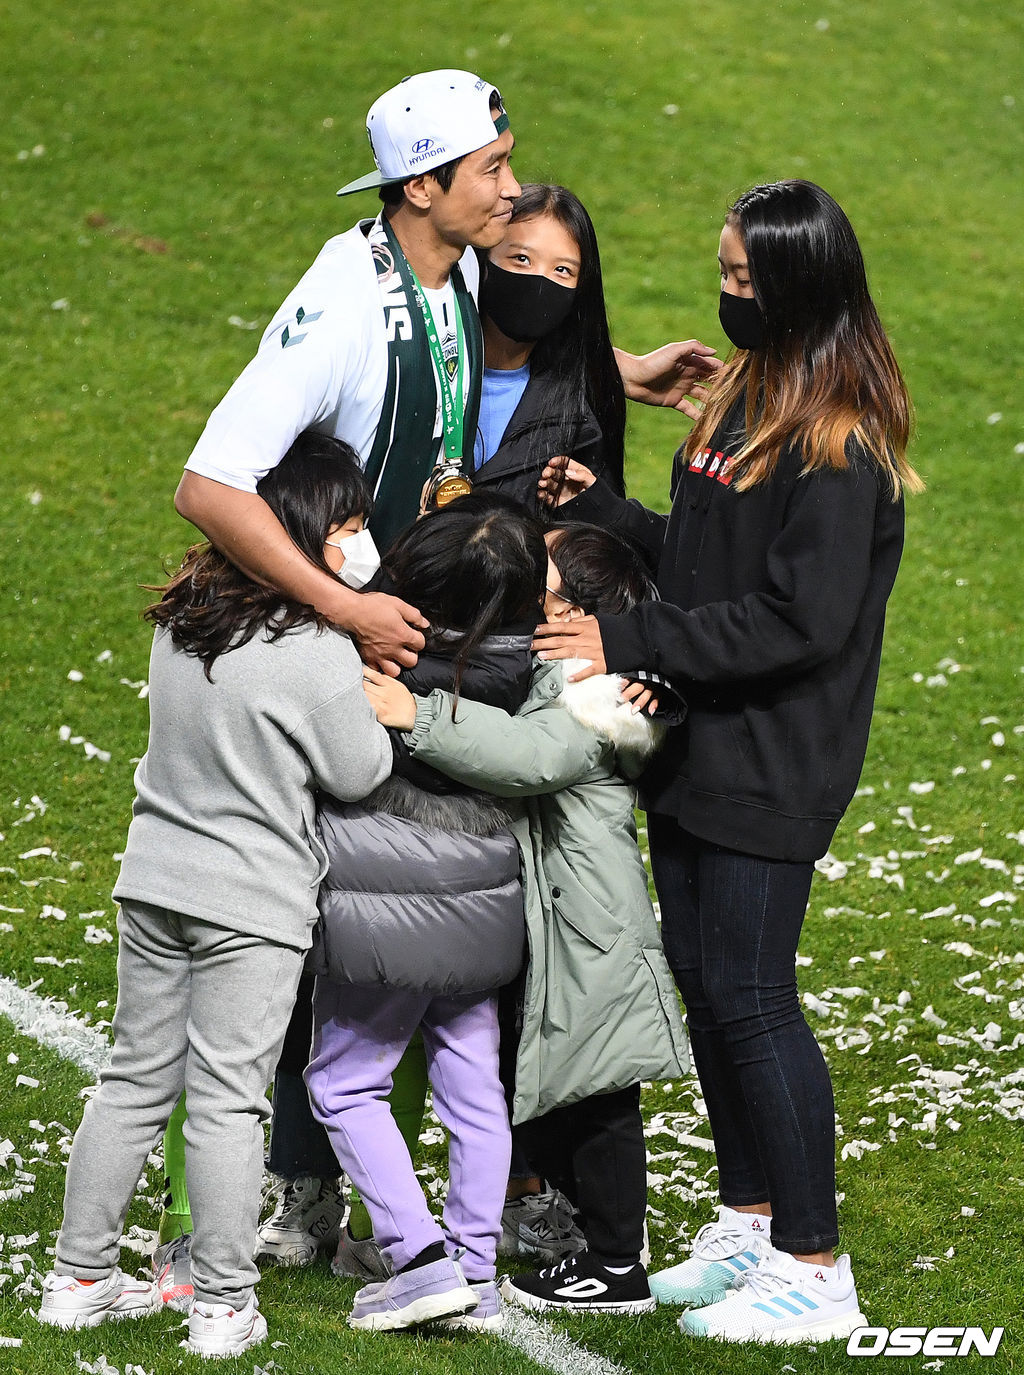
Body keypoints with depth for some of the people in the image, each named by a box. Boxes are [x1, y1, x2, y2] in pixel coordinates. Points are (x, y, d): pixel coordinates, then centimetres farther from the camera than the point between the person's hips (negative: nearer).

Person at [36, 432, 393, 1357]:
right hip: (251, 905, -6)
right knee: (227, 1100, 1)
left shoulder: (179, 619, 2)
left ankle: (80, 1279, 22)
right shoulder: (318, 651, -18)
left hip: (155, 884, 6)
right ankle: (223, 1307, 9)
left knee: (136, 1080, 15)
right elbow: (359, 774, -9)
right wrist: (377, 704, 7)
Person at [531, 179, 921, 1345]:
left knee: (748, 992, -5)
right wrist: (599, 509, 4)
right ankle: (749, 1221, 28)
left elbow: (799, 620, -23)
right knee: (699, 976, 14)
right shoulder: (745, 396, 10)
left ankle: (814, 1269, 6)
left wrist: (629, 641, -21)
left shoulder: (838, 445, -19)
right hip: (697, 746, 9)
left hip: (770, 768, -9)